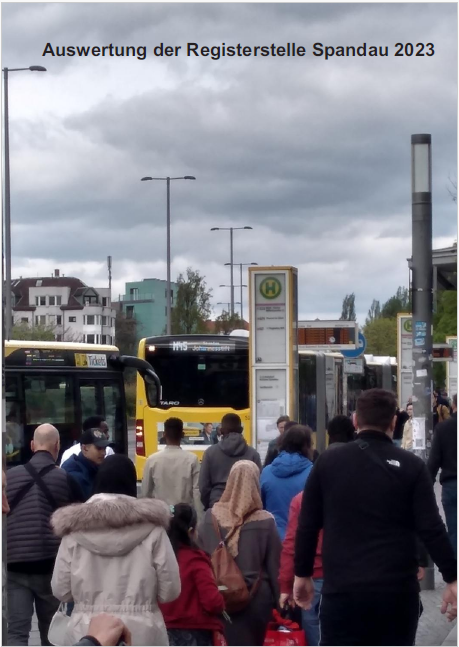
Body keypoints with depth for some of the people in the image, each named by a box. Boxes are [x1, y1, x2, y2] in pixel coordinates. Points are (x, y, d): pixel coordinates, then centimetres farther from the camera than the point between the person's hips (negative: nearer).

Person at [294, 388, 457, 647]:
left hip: (342, 588, 0)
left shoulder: (328, 463, 4)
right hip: (397, 589, 0)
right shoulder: (411, 466, -1)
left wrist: (303, 574, 18)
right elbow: (432, 529, -6)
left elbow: (307, 526, 7)